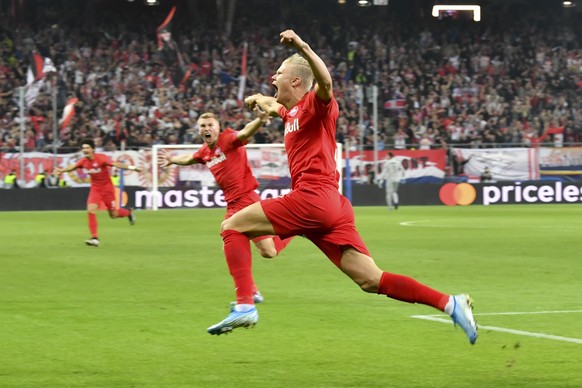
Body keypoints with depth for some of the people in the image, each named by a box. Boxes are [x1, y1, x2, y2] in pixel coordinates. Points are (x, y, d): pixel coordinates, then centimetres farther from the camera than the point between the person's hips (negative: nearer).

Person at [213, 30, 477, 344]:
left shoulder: (315, 104, -1)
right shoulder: (292, 112, 24)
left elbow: (325, 82, -26)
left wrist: (302, 48, -37)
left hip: (312, 198, -9)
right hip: (333, 208, 9)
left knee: (232, 226, -4)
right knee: (371, 281, 0)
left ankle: (244, 307, -16)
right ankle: (449, 303, -8)